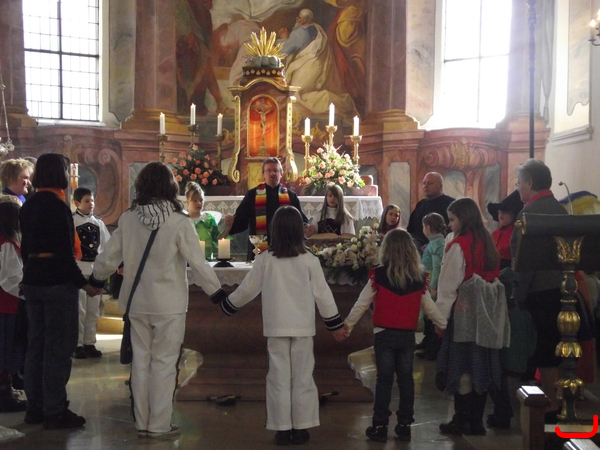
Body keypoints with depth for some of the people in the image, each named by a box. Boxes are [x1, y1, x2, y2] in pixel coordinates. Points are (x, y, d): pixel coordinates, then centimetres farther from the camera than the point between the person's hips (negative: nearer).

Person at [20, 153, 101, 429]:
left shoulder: (28, 206, 10)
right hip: (58, 282, -8)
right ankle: (55, 412, 4)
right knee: (58, 347, -1)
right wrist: (83, 284, -14)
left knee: (36, 345, 13)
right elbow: (64, 253, -20)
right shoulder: (58, 207, -16)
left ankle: (35, 408, 21)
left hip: (33, 281, 8)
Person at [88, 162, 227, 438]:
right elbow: (197, 263, -12)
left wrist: (97, 278, 25)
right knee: (164, 363, 4)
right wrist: (216, 292, -1)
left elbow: (109, 256, 6)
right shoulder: (179, 223, -14)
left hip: (137, 302, 4)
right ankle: (159, 425, 8)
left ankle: (142, 423, 21)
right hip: (169, 304, -4)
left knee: (140, 360, 13)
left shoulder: (128, 219, -2)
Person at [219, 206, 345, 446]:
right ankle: (300, 428, 11)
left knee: (279, 378, 6)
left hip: (276, 328, 0)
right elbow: (322, 294, -2)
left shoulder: (265, 260, -4)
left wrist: (226, 306, 22)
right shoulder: (309, 260, -6)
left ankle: (282, 429, 8)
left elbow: (246, 290, 4)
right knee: (302, 378, 8)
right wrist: (335, 324, 7)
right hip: (302, 328, 0)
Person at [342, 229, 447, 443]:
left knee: (384, 379, 5)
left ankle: (380, 426, 8)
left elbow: (361, 304, -3)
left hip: (385, 334, -2)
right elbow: (429, 307, 8)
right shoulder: (419, 278, -2)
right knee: (406, 379, 12)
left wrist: (347, 324, 9)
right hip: (408, 335, 2)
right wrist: (444, 324, 23)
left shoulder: (379, 275, -9)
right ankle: (404, 425, 17)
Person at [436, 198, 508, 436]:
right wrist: (486, 305, 17)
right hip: (485, 313, 7)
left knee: (462, 366, -1)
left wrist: (441, 315, -7)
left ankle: (462, 420, 4)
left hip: (463, 312, -7)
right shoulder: (487, 243, 9)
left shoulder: (458, 246, -12)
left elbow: (448, 283, -12)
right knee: (481, 366, 9)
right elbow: (493, 278, 12)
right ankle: (476, 420, 16)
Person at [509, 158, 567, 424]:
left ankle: (550, 407, 5)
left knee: (544, 350, -1)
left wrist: (519, 294, -15)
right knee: (554, 345, 16)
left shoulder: (530, 212, -15)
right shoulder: (559, 208, 11)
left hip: (539, 291, -9)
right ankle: (554, 398, 25)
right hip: (559, 287, 9)